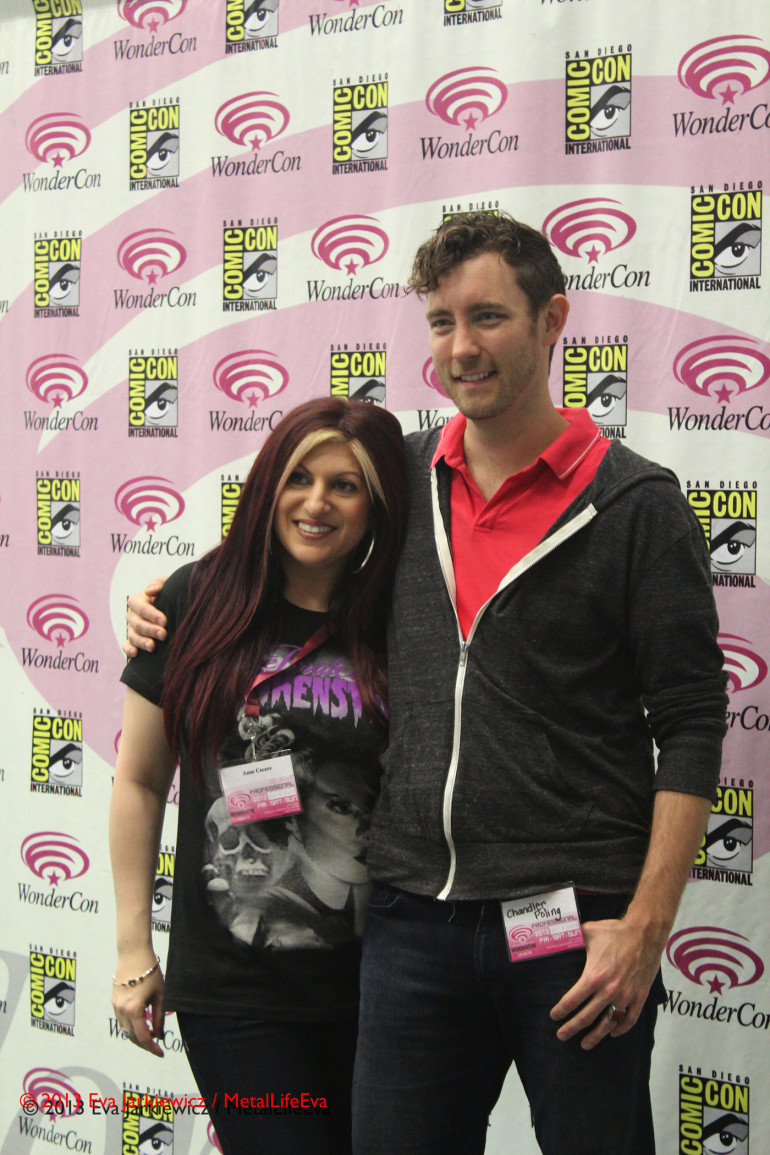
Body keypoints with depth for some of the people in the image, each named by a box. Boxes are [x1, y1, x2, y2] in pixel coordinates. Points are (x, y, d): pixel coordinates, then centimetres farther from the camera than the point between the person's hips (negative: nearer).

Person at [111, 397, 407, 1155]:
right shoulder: (198, 603, -4)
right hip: (229, 986, -1)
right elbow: (140, 781, 3)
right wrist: (134, 947, 3)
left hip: (372, 981, 2)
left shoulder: (399, 625, -2)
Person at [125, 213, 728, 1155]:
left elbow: (689, 726, -6)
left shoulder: (636, 504, -4)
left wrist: (645, 927, -13)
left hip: (573, 924, -3)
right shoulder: (403, 478, 8)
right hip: (413, 916, 4)